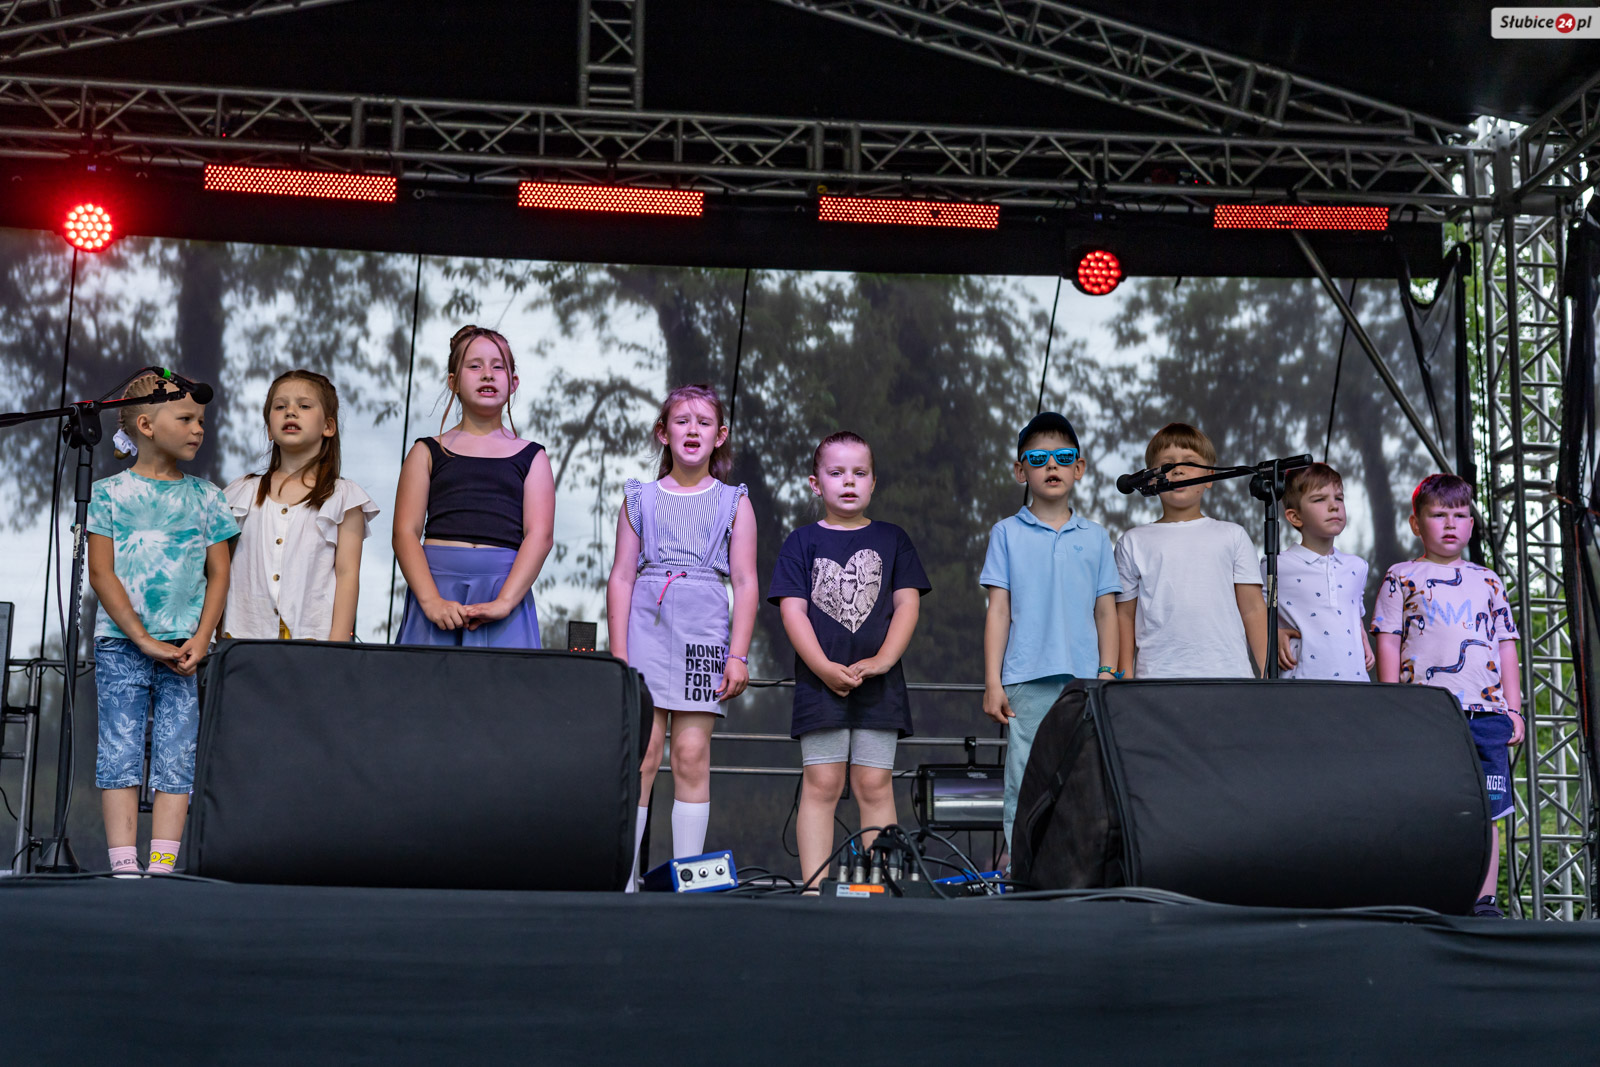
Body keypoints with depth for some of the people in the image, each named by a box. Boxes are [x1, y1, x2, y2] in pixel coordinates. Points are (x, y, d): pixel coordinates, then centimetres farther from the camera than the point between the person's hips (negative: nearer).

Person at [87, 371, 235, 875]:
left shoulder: (205, 497, 11)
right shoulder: (110, 492, 3)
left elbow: (219, 573, 9)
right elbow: (101, 573, -3)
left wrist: (200, 641, -6)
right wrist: (143, 639, -11)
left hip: (185, 648, 2)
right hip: (121, 643, -2)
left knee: (177, 758, -4)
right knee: (120, 753, -4)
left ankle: (162, 867, -4)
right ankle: (124, 867, -4)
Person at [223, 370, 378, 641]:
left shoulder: (342, 497, 5)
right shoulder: (243, 492, 13)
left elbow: (347, 573, 0)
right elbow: (223, 570, 16)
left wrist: (338, 642, -8)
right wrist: (217, 636, 10)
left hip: (313, 636, -2)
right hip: (245, 634, 2)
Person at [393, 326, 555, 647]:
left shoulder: (531, 457, 14)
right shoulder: (428, 452, 14)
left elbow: (540, 535, 1)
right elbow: (406, 532, 4)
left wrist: (503, 603, -14)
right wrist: (431, 601, -13)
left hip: (506, 588, 0)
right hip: (435, 584, 0)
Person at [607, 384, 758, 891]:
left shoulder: (733, 502, 11)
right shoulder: (640, 498, 12)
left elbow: (746, 583, 6)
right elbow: (621, 577, 7)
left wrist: (739, 654, -3)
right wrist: (618, 654, -1)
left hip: (705, 629, 0)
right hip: (646, 625, 0)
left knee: (692, 753, -4)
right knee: (642, 753, -7)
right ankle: (624, 878, -3)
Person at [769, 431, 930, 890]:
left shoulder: (891, 539, 12)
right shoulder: (802, 542, 7)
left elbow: (907, 603, 5)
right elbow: (793, 610, -1)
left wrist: (882, 660, -9)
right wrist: (825, 668, -12)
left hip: (878, 681, 1)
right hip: (820, 681, -1)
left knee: (875, 784, 0)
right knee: (821, 783, -3)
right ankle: (815, 887, -2)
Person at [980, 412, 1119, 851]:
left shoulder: (1095, 537, 12)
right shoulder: (1007, 534, 7)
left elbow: (1106, 612, 12)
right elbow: (998, 610, 4)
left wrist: (1108, 676, 3)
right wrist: (993, 682, -2)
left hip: (1084, 680, 2)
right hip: (1026, 679, -1)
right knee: (1024, 787, -3)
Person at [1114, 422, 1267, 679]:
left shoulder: (1232, 536, 13)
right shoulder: (1134, 542, 12)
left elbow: (1253, 610, 10)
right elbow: (1125, 615, 11)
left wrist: (1268, 674, 3)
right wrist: (1125, 678, 3)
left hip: (1229, 675, 0)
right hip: (1156, 675, 0)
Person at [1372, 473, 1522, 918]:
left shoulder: (1488, 581, 18)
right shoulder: (1401, 578, 7)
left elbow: (1505, 646, 19)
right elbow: (1388, 643, 3)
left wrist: (1513, 708, 12)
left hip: (1486, 712, 3)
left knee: (1486, 810, 1)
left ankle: (1484, 902, 7)